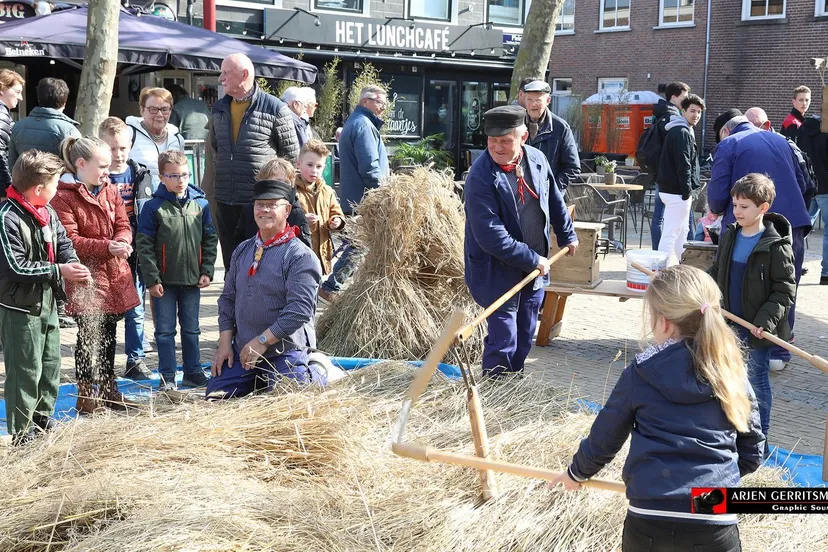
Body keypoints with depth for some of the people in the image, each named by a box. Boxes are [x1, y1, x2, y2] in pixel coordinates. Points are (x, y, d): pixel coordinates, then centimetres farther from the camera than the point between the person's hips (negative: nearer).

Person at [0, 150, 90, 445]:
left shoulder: (47, 212, 5)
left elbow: (63, 242, 10)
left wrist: (73, 265, -11)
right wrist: (58, 271, -23)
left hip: (47, 301, 9)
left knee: (51, 363, 19)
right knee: (25, 369, -1)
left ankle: (43, 417, 35)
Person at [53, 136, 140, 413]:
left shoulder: (110, 191, 9)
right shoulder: (63, 197, -13)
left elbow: (123, 224, 9)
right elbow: (68, 240, -17)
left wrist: (122, 241, -15)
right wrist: (106, 247, -25)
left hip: (114, 275, 6)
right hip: (85, 278, -6)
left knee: (109, 333, 16)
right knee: (89, 335, -1)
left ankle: (108, 387, 30)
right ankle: (85, 393, 13)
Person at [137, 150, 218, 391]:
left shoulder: (201, 204, 1)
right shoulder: (153, 207, -8)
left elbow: (210, 240, 6)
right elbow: (144, 246, -8)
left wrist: (207, 271, 0)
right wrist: (152, 279, -11)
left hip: (192, 280, 3)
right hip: (164, 280, -3)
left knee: (191, 329, 14)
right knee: (165, 331, 5)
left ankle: (193, 372, 26)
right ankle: (167, 377, 15)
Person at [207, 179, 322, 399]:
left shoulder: (301, 257, -12)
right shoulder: (242, 251, 11)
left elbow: (299, 310, -19)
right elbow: (228, 298, 14)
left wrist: (262, 341, -19)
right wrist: (225, 342, 4)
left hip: (285, 354, -6)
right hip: (241, 351, 6)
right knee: (215, 398, 3)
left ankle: (316, 376, 16)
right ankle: (258, 384, 28)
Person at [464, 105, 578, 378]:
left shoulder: (537, 159, -3)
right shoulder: (480, 178, -24)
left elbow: (555, 201, 16)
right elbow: (491, 236, -27)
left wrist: (567, 235, 26)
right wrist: (533, 260, -22)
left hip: (535, 268, 7)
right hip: (498, 272, -7)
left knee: (525, 338, 18)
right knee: (503, 342, -5)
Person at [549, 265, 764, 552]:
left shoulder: (641, 371, -1)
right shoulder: (733, 373, 3)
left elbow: (604, 438, 9)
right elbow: (752, 453, 10)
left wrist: (577, 472, 27)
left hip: (649, 520, -1)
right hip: (716, 527, 1)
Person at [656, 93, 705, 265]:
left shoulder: (683, 131, 19)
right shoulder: (682, 133, -14)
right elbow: (683, 165, -20)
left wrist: (688, 191, 19)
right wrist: (687, 192, -19)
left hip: (673, 190, 11)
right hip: (677, 192, -11)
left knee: (682, 231, 19)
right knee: (670, 234, -9)